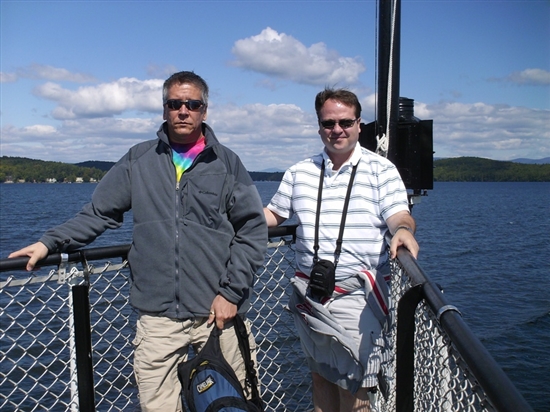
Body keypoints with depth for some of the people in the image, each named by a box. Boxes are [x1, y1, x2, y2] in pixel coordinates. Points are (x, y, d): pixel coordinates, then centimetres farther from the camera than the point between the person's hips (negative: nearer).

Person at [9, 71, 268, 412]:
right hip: (158, 315, 1)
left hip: (220, 311, 0)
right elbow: (98, 214, 13)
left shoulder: (226, 163, 3)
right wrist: (50, 242, 2)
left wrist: (231, 293, -5)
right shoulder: (139, 160, 8)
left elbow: (253, 230, 0)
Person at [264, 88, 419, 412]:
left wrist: (404, 230, -33)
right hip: (309, 293, 4)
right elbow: (273, 214, 17)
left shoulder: (380, 169, -1)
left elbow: (400, 216, -10)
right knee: (321, 375, 18)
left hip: (357, 295, -4)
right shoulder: (300, 171, 10)